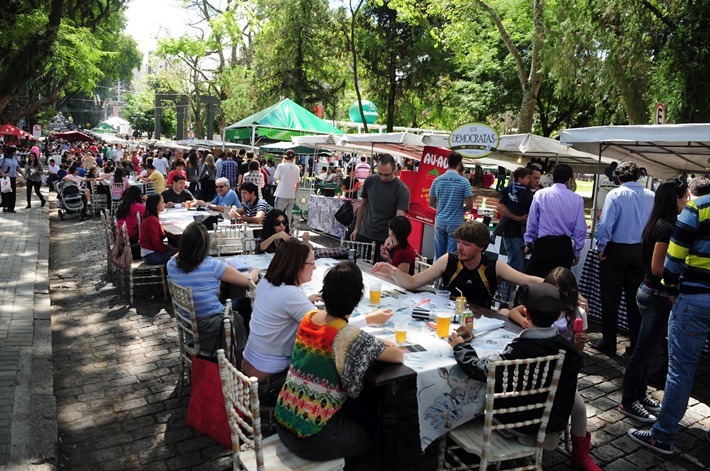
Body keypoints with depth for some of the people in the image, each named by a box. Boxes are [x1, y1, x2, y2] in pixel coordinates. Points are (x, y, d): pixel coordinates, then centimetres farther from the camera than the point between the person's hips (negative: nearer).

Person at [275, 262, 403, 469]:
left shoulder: (308, 317, -3)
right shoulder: (353, 338, -22)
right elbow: (398, 356, -9)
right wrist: (384, 345, 11)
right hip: (313, 437, -6)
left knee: (355, 420, 31)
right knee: (371, 439, 23)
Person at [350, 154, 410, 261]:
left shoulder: (402, 189, -12)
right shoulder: (370, 181, 1)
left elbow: (399, 217, -19)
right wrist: (356, 228, 12)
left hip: (385, 240, -3)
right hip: (364, 235, 4)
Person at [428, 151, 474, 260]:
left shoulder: (437, 180, 1)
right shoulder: (464, 182, -8)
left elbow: (431, 203, 7)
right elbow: (469, 205, -8)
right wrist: (460, 210, 11)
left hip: (440, 222, 3)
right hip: (456, 223, -3)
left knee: (439, 256, 10)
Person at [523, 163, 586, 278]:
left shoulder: (540, 194, -2)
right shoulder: (577, 199, 1)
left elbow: (532, 222, 2)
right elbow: (580, 228, 3)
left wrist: (528, 242, 15)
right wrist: (577, 251, 14)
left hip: (544, 244, -2)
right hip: (565, 246, 2)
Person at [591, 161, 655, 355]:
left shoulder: (615, 194, -12)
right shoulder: (651, 196, 0)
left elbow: (605, 224, -17)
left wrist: (601, 248, -6)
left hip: (617, 251, -4)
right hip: (641, 251, 4)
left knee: (610, 299, 6)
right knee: (635, 299, 13)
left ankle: (608, 344, 12)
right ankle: (636, 344, 19)